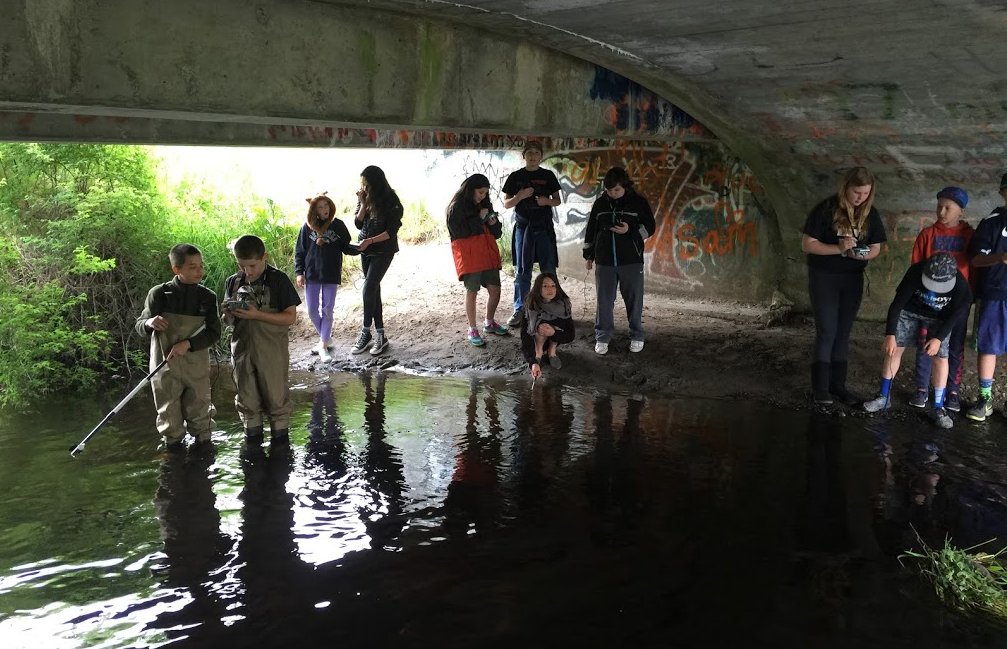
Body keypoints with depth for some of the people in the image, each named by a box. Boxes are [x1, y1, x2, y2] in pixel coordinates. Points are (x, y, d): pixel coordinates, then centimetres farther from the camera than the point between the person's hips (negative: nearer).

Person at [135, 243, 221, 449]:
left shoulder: (208, 297, 0)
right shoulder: (159, 294, -5)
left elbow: (214, 333, -3)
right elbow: (139, 327, 2)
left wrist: (188, 344, -19)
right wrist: (150, 323, -23)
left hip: (197, 366, 1)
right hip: (165, 366, -1)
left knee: (199, 410, 11)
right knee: (169, 413, 8)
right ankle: (173, 444, 26)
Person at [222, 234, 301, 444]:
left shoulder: (278, 280, -9)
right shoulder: (233, 282, 5)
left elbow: (290, 317, -12)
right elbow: (227, 322, 12)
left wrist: (257, 315, -21)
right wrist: (228, 313, -12)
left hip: (272, 351, -4)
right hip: (242, 349, 4)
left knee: (276, 396, 5)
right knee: (246, 398, 14)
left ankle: (280, 435, 20)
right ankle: (252, 436, 29)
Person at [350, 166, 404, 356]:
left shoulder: (390, 202, -13)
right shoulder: (365, 199, 4)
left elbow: (391, 231, -15)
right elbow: (358, 224, 0)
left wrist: (370, 241, -24)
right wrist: (363, 204, -11)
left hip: (383, 251, -6)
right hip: (366, 250, 6)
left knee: (369, 289, -14)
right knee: (373, 290, 7)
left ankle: (366, 332, 0)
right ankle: (380, 334, 12)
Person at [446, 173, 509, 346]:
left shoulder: (484, 206, 16)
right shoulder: (457, 207, -4)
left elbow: (496, 233, 20)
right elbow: (459, 231, -15)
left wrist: (494, 223, -2)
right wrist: (479, 219, -13)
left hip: (488, 253, 6)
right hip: (469, 255, -6)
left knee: (495, 290, 5)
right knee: (472, 291, -4)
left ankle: (489, 323, 26)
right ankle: (472, 330, 5)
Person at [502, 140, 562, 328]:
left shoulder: (548, 176, 5)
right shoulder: (515, 177, 4)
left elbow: (557, 200, 10)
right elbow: (506, 204, 4)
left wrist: (547, 201, -12)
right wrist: (520, 196, -14)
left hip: (544, 227, 0)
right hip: (523, 227, 0)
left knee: (549, 270, 1)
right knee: (522, 271, 3)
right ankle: (519, 310, 9)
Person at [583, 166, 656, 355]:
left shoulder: (638, 202, -2)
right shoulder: (600, 203, 5)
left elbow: (650, 227, 1)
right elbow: (591, 230, 13)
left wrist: (630, 230, -17)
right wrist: (589, 255, 14)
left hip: (631, 261, -2)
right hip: (604, 261, 2)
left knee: (634, 301, 4)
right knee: (604, 301, 4)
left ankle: (637, 337, 17)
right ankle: (602, 338, 13)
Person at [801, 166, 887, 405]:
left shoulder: (870, 214, 0)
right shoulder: (826, 209, -13)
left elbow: (876, 248, 7)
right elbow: (807, 244, -14)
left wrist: (862, 254, -16)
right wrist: (838, 248, -25)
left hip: (853, 279, 4)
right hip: (823, 277, -4)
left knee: (843, 332, 9)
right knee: (827, 332, -5)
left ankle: (838, 384, 18)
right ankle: (820, 387, 2)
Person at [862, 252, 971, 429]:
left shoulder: (960, 284, -31)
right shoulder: (916, 272, -34)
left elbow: (955, 315, -15)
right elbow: (897, 303, -26)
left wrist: (939, 338, -21)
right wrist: (890, 335, -28)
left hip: (938, 319, 0)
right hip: (909, 311, 0)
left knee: (941, 358, -8)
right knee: (894, 350, -2)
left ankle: (939, 408, 3)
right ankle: (884, 397, 13)